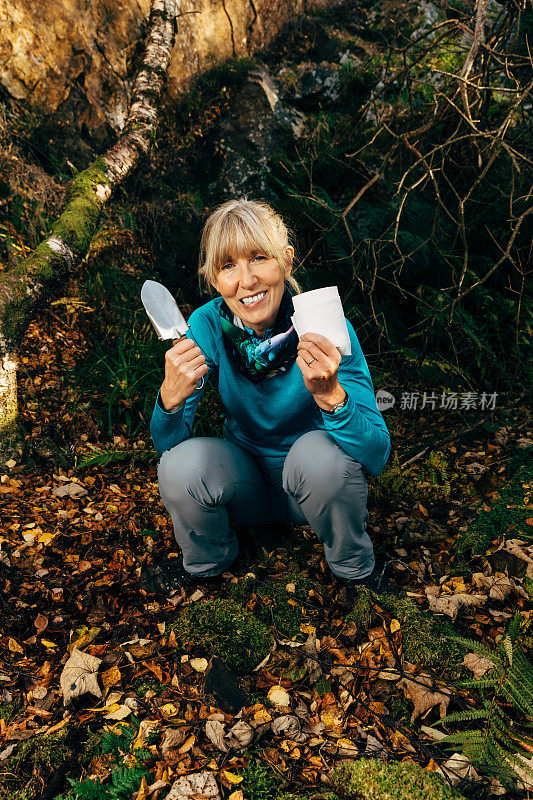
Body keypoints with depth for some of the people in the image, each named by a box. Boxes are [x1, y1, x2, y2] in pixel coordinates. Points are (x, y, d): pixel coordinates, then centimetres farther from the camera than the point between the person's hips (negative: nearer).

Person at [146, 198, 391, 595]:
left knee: (322, 453, -33)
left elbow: (378, 455, -28)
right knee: (181, 465, -27)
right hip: (246, 483, 2)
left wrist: (330, 395, -47)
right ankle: (206, 562, 8)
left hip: (313, 484, -1)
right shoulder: (208, 324, -18)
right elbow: (166, 442, -15)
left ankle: (354, 567, 0)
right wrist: (171, 397, -38)